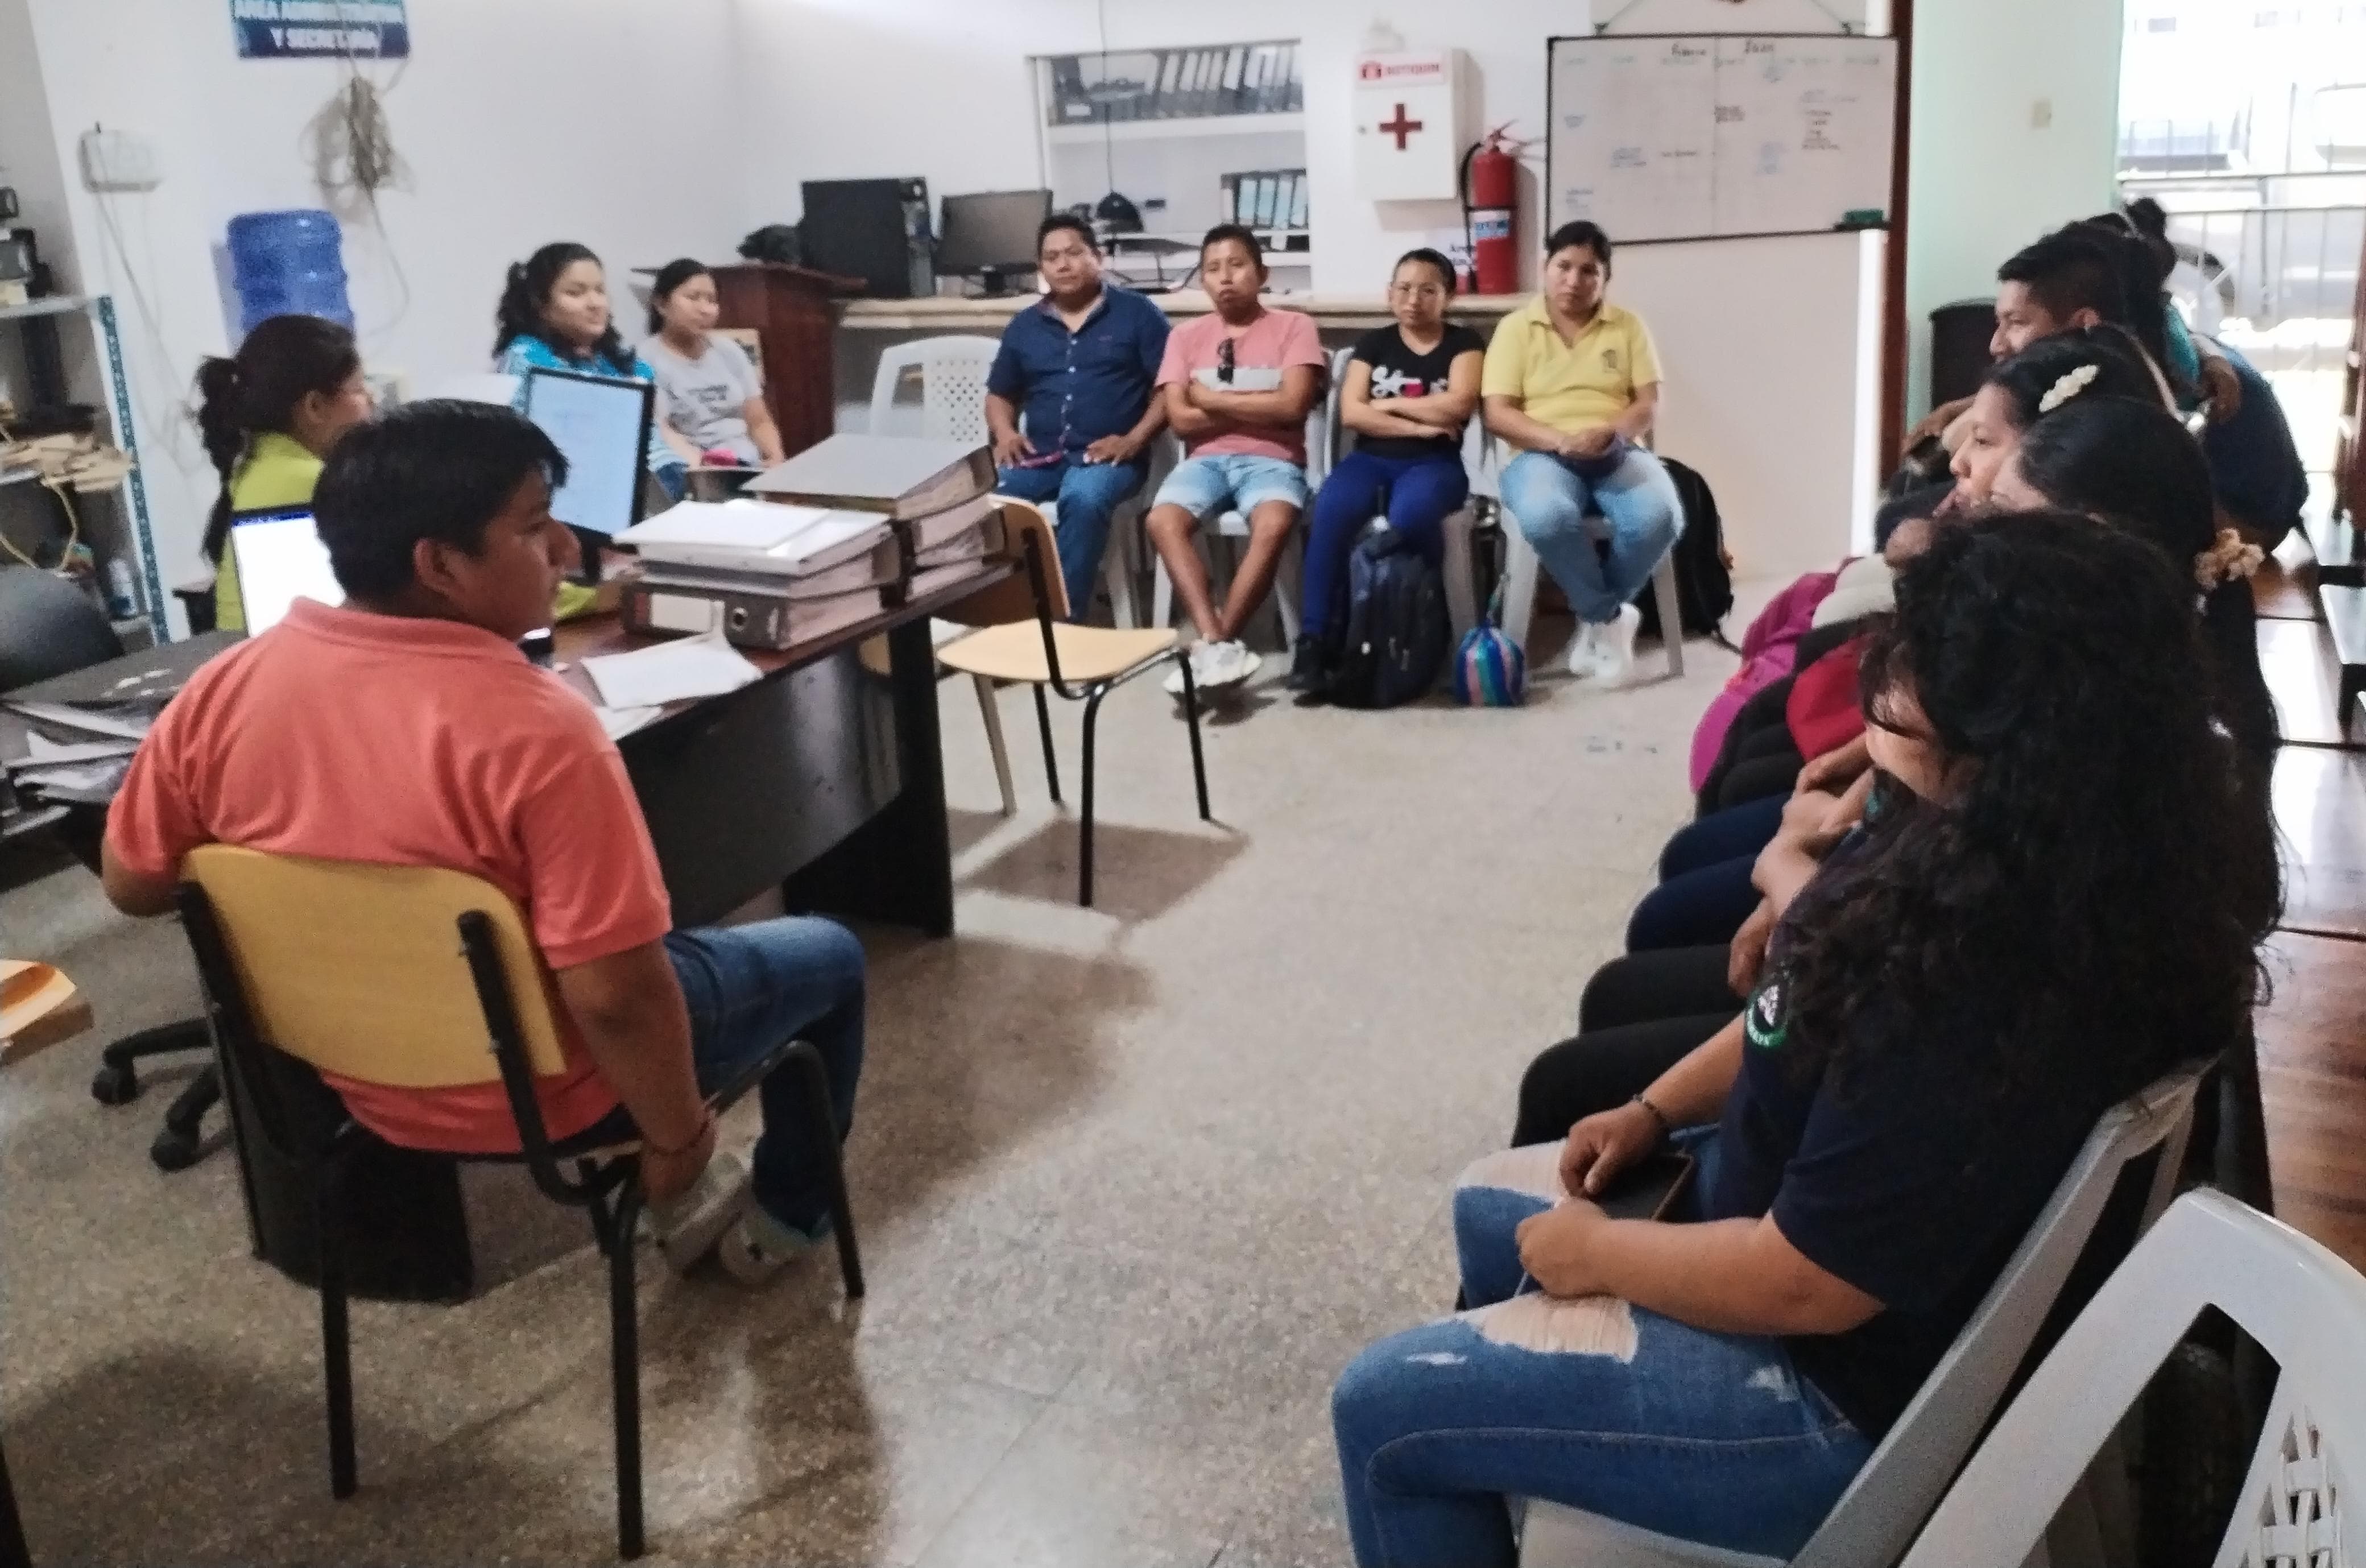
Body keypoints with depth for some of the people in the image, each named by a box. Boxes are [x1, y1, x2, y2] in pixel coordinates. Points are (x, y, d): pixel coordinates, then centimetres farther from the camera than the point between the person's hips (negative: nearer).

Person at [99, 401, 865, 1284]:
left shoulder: (224, 687, -12)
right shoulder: (535, 731, -31)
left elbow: (132, 884, 2)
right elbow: (615, 996, -30)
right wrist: (677, 1138, -13)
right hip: (535, 1098, -6)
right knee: (828, 956, 18)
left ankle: (683, 1199, 36)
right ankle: (786, 1220, 35)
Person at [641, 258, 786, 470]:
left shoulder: (730, 351, 17)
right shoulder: (646, 360, -1)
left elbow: (759, 422, 17)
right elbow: (657, 431, -13)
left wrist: (777, 460, -4)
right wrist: (700, 468, -30)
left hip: (750, 467, 5)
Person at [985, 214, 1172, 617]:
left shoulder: (1137, 313, 7)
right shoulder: (1024, 325, 20)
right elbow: (1000, 395, 27)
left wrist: (1134, 440, -12)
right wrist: (1004, 433, 4)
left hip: (1108, 456, -4)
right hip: (1039, 456, 4)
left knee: (1083, 501, -38)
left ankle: (1064, 616, -33)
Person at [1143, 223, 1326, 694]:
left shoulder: (1294, 327, 6)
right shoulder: (1185, 336, 13)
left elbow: (1292, 407, -8)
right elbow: (1180, 419, 1)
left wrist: (1211, 398, -2)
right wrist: (1259, 408, -3)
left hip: (1271, 459, -2)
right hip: (1207, 459, 2)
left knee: (1273, 526, -36)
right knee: (1162, 520, -30)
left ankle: (1211, 646, -28)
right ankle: (1217, 643, -35)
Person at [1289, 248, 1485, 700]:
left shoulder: (1464, 343, 9)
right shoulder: (1373, 343, 15)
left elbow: (1458, 405, -8)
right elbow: (1351, 413, 2)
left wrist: (1388, 404, 0)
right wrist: (1418, 425, -6)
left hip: (1434, 463, -2)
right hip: (1371, 459, 2)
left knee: (1410, 516, -39)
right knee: (1330, 512, -33)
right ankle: (1314, 639, -31)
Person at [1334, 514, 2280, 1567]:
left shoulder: (1985, 996, -39)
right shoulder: (1996, 848, -8)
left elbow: (1798, 1285, -31)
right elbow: (1813, 1015, 10)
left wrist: (1589, 1254, -15)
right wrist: (1653, 1110, 5)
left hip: (1837, 1391, -9)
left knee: (1382, 1409, -4)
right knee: (1490, 1206, 24)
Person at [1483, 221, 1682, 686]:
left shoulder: (1628, 327, 13)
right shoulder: (1516, 328, 7)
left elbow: (1649, 403, 7)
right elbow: (1498, 414, -1)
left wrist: (1608, 433, -16)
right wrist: (1560, 440, -18)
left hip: (1616, 454, 2)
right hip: (1542, 454, -2)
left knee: (1658, 518, -32)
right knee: (1546, 517, -39)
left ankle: (1596, 617, -7)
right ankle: (1611, 616, -15)